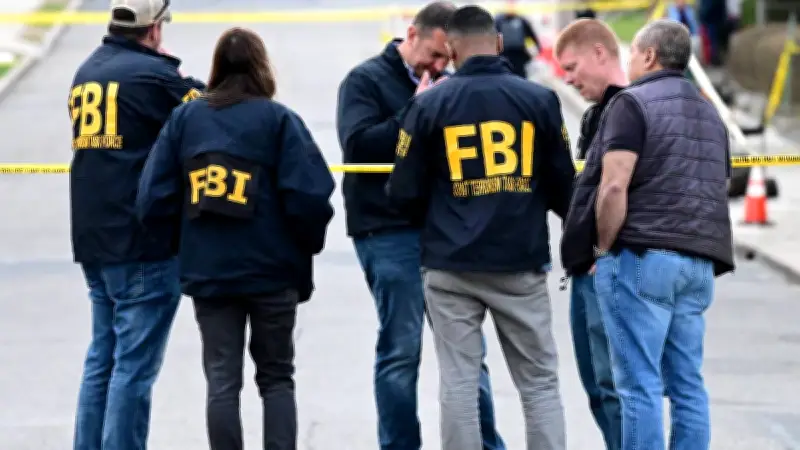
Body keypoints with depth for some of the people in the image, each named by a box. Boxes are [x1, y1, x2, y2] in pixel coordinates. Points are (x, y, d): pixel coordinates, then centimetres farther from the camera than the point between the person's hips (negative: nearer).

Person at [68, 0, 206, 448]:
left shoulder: (87, 72, 13)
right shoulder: (151, 73, -12)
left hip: (92, 241, 8)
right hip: (144, 243, -8)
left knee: (103, 358, 15)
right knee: (135, 365, -5)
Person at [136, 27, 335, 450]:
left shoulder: (184, 118, 3)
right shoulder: (279, 119, -5)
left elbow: (154, 199, -1)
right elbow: (309, 196, -12)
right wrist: (308, 244, 6)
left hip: (207, 270, 2)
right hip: (272, 271, -2)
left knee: (222, 381, 5)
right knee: (276, 378, 10)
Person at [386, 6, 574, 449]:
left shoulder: (429, 103, -2)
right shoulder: (539, 99, -1)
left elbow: (405, 192, -1)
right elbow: (562, 185, 2)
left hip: (451, 267, 0)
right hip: (522, 264, 0)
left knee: (458, 382, 4)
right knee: (540, 382, 7)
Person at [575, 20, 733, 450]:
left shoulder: (633, 103, -4)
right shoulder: (709, 113, 21)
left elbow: (614, 186, -14)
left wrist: (604, 247, -4)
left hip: (641, 257, -7)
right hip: (700, 263, 7)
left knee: (639, 385, -7)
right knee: (687, 384, 7)